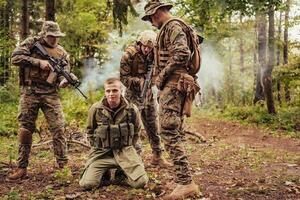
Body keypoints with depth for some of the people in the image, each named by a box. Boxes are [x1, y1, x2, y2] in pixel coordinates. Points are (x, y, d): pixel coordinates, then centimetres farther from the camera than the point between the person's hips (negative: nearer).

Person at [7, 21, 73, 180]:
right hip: (29, 93, -1)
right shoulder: (32, 43, 4)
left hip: (51, 94, 1)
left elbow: (65, 72, 8)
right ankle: (22, 167, 14)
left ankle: (63, 165, 4)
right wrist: (38, 62, -14)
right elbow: (15, 58, -7)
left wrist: (64, 80, -17)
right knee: (25, 130, 3)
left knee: (58, 129, -5)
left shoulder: (61, 52, 11)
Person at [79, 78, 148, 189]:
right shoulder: (95, 109, -5)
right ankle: (104, 173, 15)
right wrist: (97, 147, 6)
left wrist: (127, 148, 9)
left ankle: (123, 171, 15)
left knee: (141, 182, -16)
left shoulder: (132, 110, -5)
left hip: (124, 150, 0)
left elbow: (136, 131, 12)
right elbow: (90, 131, 11)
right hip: (101, 152, 0)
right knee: (87, 184, -18)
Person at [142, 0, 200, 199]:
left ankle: (186, 183, -13)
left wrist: (162, 75, -16)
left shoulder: (173, 26, -9)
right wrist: (162, 76, 15)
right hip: (173, 86, 11)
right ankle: (184, 181, 17)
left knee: (170, 132, -14)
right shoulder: (170, 28, 23)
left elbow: (182, 54, -24)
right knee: (174, 133, 11)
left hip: (174, 85, -11)